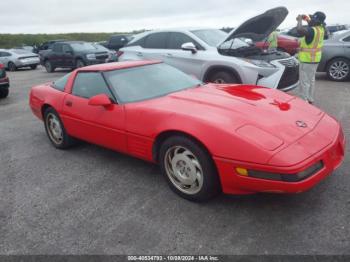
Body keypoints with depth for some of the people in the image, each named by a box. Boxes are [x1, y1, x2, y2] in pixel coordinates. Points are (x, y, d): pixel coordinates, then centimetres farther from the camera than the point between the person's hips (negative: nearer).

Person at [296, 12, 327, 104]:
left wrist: (300, 20, -25)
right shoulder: (321, 29, 3)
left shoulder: (313, 30, -25)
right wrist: (307, 20, 13)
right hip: (314, 59, 10)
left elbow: (300, 30, -43)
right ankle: (310, 99, 31)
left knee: (304, 82, -4)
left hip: (308, 59, -10)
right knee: (311, 80, 20)